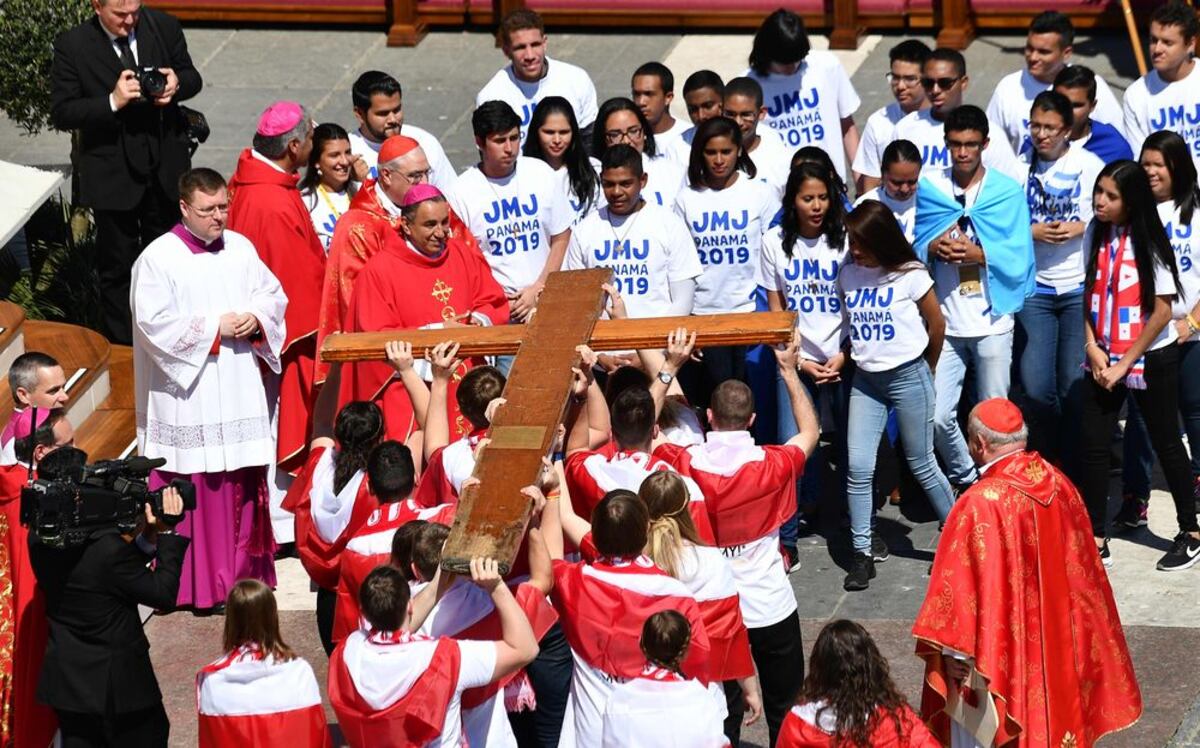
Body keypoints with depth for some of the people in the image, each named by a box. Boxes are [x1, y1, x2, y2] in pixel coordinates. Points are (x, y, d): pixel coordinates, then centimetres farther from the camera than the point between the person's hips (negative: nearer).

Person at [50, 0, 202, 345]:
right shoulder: (72, 45, -14)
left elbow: (192, 77, 7)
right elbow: (61, 113, -14)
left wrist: (177, 84, -17)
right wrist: (112, 102, -27)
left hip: (166, 167, 3)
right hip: (112, 173, -3)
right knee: (117, 268, 9)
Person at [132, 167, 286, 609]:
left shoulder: (241, 249, 8)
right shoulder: (158, 258, -7)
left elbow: (273, 294, 15)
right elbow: (154, 322, -13)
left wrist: (256, 319, -7)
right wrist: (215, 327, -14)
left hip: (240, 389, 5)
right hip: (188, 395, -5)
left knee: (244, 482, 9)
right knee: (196, 487, -4)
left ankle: (243, 570, 21)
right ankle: (199, 584, 3)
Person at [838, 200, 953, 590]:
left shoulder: (910, 274, -9)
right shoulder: (847, 275, 3)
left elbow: (936, 324, 1)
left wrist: (927, 368, 11)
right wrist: (841, 359, 3)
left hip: (908, 377, -4)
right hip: (865, 380, 4)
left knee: (922, 465, 5)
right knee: (858, 467, -5)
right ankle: (863, 554, 3)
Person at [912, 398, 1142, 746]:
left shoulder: (981, 504, -25)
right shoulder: (1058, 484, -4)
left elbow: (963, 586, -21)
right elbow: (1081, 567, 8)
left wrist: (952, 649, -11)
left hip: (1001, 649, -7)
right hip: (1056, 639, 7)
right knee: (1050, 706, 21)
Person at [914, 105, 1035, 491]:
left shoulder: (1008, 192, 0)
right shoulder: (929, 187, 5)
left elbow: (1018, 257, -6)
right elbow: (914, 246, 5)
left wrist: (979, 254, -21)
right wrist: (933, 248, -16)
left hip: (992, 321, -1)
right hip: (945, 322, 1)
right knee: (938, 417, -4)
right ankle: (965, 478, 19)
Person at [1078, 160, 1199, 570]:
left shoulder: (1149, 243, -15)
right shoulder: (1094, 235, -1)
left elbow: (1162, 311, -14)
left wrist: (1125, 364, -13)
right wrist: (1093, 348, -5)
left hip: (1151, 359, -4)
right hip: (1103, 358, 4)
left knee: (1167, 444, 7)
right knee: (1092, 445, 0)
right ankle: (1096, 539, 8)